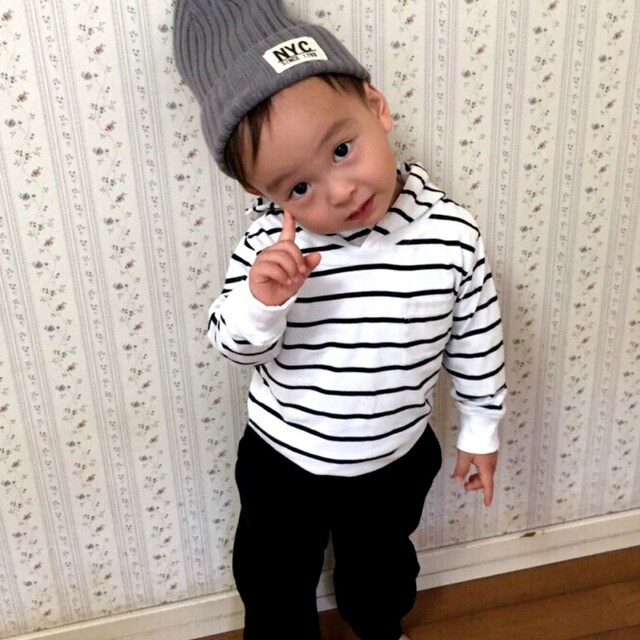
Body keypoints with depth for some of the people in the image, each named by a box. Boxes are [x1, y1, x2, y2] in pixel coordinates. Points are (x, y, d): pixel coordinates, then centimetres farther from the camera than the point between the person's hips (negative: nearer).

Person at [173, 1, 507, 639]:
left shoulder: (452, 235, -22)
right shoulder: (269, 243, -25)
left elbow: (477, 341, -7)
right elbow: (234, 346, -15)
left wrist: (481, 428, 5)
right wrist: (261, 303, -37)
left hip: (397, 459, 2)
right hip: (281, 460, -1)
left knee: (379, 565, 31)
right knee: (274, 580, 23)